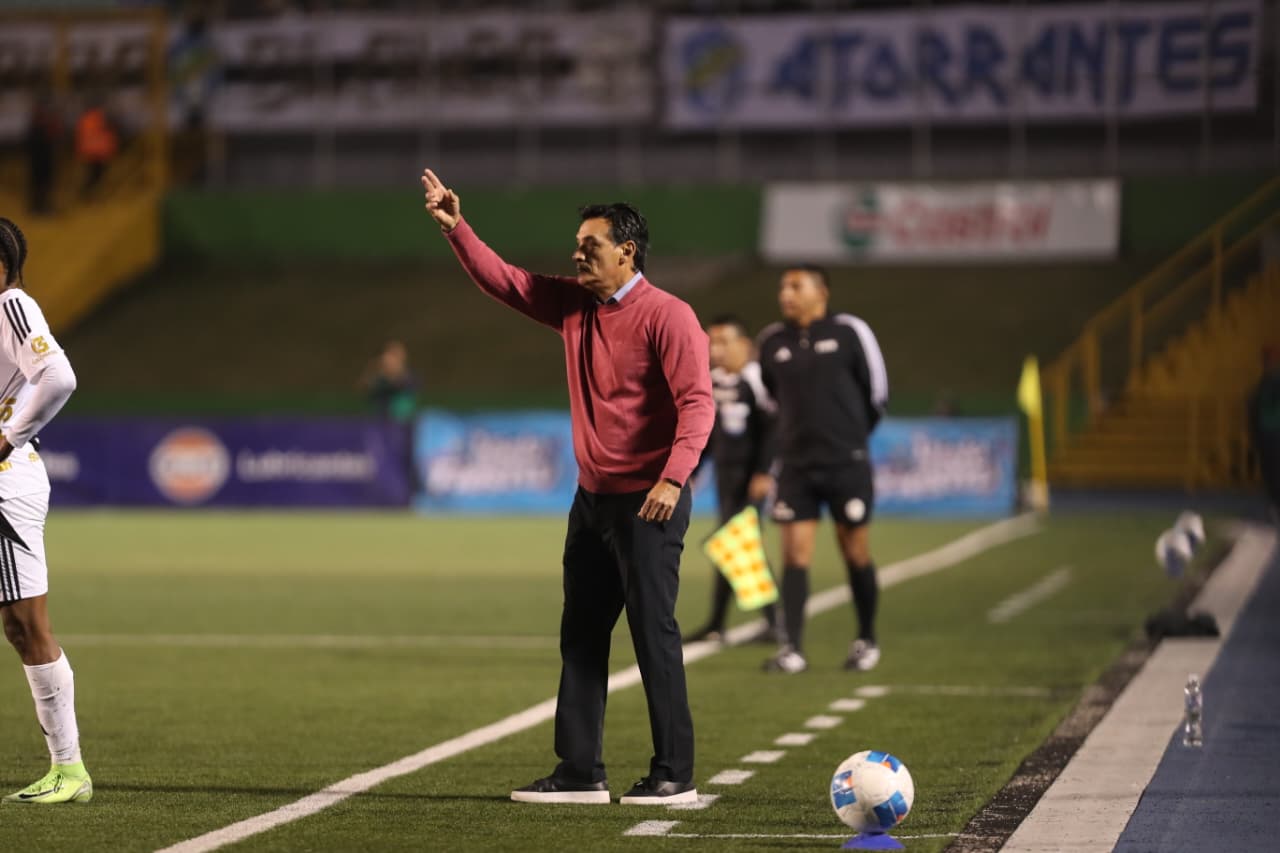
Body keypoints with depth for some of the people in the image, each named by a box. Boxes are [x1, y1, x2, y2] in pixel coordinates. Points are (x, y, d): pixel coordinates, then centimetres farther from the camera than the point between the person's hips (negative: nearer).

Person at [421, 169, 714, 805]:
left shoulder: (666, 316, -13)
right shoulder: (574, 305, 10)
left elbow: (697, 403, -20)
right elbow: (502, 280, 15)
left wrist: (673, 477, -30)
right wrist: (456, 230, 2)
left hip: (648, 504, -8)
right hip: (592, 500, 8)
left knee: (654, 637, -7)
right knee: (580, 639, 9)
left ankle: (674, 776, -1)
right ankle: (580, 773, 14)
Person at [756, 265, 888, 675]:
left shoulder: (848, 332, -5)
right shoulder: (773, 342, 5)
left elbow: (876, 391, 4)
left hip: (846, 463, -3)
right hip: (795, 465, 3)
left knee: (855, 552, 5)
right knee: (795, 553, -5)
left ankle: (866, 641, 20)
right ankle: (793, 648, -5)